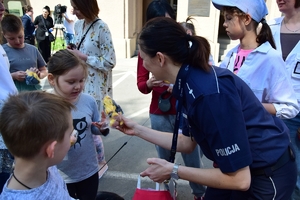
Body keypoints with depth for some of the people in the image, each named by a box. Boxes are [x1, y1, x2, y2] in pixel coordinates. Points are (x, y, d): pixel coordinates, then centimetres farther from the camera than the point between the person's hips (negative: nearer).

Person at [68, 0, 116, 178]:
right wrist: (72, 51, -2)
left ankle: (101, 162, 25)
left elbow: (110, 62, -18)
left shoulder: (101, 28, -16)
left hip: (96, 85, -7)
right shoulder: (78, 25, 7)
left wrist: (82, 57, -18)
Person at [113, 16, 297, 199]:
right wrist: (138, 130, 4)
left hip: (267, 173, -7)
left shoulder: (208, 93, -32)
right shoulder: (190, 81, -6)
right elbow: (188, 142, 4)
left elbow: (238, 179, -27)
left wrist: (173, 171, -21)